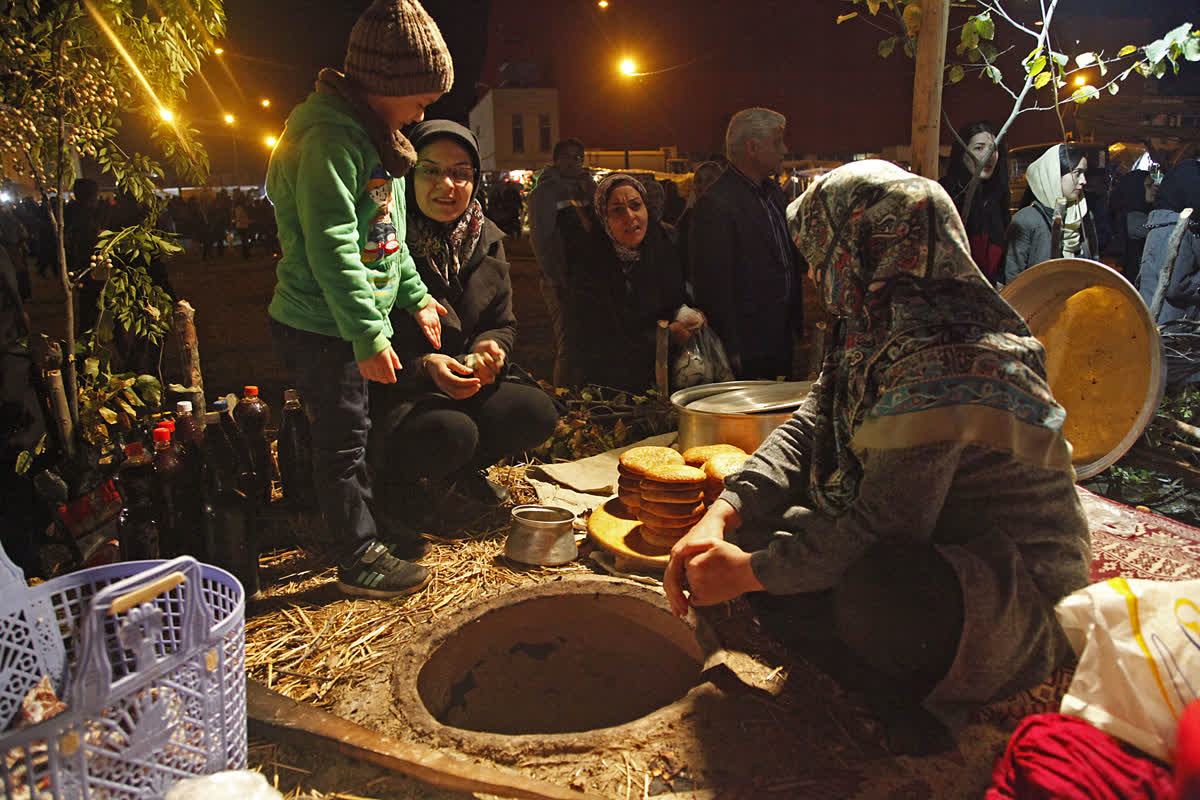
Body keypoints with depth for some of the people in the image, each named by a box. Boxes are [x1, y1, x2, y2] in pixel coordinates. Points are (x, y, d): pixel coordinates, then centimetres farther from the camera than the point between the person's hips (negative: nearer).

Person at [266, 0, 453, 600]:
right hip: (321, 327, -9)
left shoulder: (373, 134, 13)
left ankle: (369, 526, 34)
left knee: (350, 431, 20)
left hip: (348, 322, 9)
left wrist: (416, 296, 15)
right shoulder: (330, 139, -20)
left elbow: (386, 235, 19)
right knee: (342, 438, 1)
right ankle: (361, 557, 13)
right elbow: (332, 250, -26)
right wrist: (368, 335, -26)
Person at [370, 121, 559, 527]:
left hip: (464, 382, 6)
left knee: (537, 412, -16)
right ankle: (391, 479, 3)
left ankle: (462, 469, 13)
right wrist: (424, 365, -31)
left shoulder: (487, 239, 4)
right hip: (391, 391, -5)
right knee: (452, 432, -33)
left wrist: (491, 346, -15)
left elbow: (503, 323, 10)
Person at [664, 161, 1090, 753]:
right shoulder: (880, 333, 2)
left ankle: (921, 690, -7)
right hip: (923, 544, 9)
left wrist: (750, 571, -19)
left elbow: (882, 528, -30)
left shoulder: (944, 370, -28)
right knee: (752, 524, 1)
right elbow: (807, 429, 3)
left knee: (878, 591, -41)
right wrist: (720, 515, -12)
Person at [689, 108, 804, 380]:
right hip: (748, 347, -8)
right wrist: (732, 353, -17)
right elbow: (714, 287, -18)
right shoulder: (715, 206, -17)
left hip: (782, 340, 9)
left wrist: (797, 325, 17)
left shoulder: (775, 192, 13)